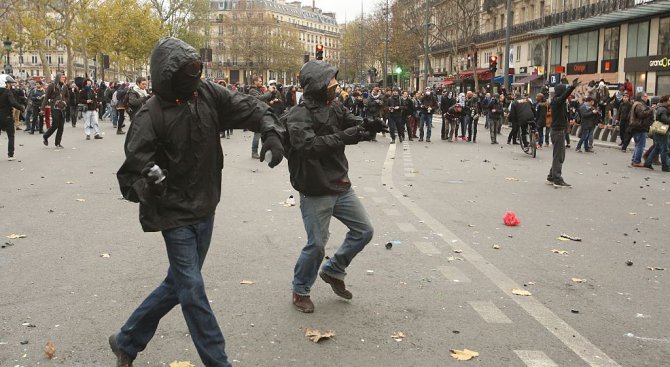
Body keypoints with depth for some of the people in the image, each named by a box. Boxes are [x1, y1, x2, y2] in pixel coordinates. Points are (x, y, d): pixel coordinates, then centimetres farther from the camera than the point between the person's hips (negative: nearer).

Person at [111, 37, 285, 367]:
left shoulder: (207, 94, -3)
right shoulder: (150, 117, -16)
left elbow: (248, 107, 2)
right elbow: (133, 169, -17)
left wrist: (271, 131, -18)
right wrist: (147, 185, -40)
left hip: (205, 210, 6)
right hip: (176, 215, -6)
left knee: (178, 285, 17)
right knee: (193, 290, -5)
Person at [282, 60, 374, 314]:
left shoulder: (336, 110, 7)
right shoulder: (298, 117, -14)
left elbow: (359, 127, 1)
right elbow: (309, 145, -30)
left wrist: (370, 124, -23)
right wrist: (344, 136, -36)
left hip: (341, 186, 7)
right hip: (315, 192, -7)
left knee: (364, 230, 12)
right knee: (317, 244, -2)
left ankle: (333, 271, 31)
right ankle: (300, 291, 22)